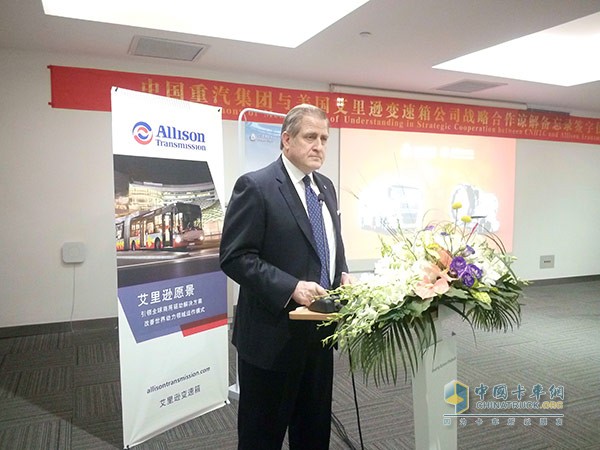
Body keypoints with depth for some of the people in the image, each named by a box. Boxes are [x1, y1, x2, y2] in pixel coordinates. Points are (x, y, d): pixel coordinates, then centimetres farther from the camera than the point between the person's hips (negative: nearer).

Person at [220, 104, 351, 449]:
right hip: (273, 331, -7)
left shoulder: (326, 187, 10)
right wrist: (291, 287, -26)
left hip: (319, 328, 7)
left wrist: (342, 274, 1)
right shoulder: (255, 186, -13)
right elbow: (235, 257, -18)